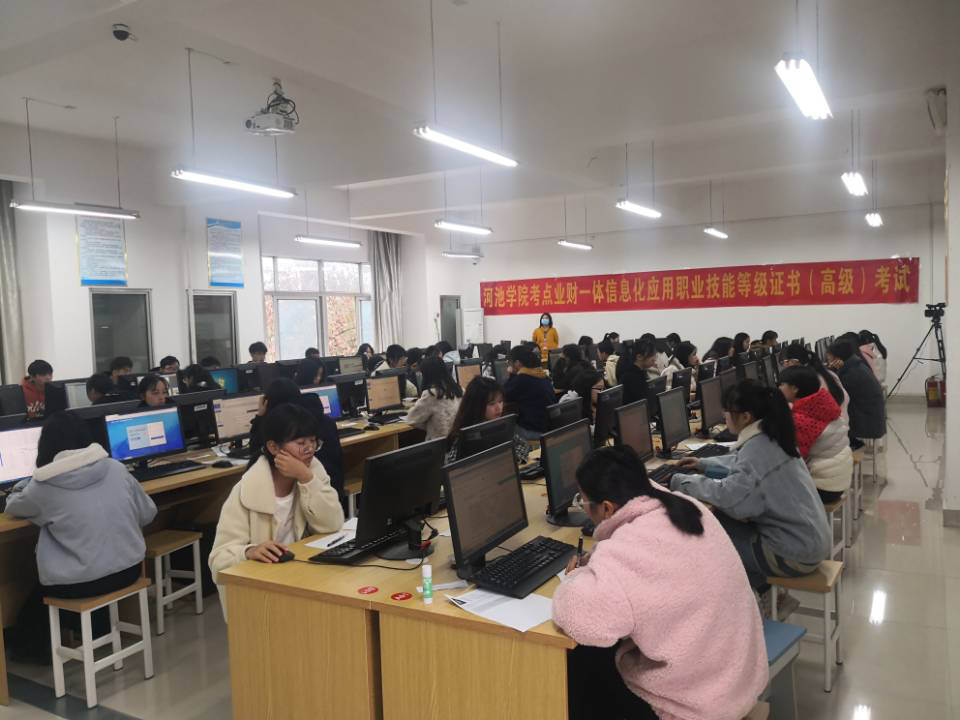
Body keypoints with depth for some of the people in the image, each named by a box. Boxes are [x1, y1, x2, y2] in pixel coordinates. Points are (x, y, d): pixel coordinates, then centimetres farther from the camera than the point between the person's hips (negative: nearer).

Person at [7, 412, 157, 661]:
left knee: (35, 594, 28)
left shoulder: (44, 485, -12)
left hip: (80, 584, -4)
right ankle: (99, 633, 45)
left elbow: (13, 505, 12)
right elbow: (147, 514, 8)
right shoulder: (116, 468, -3)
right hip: (129, 569, 4)